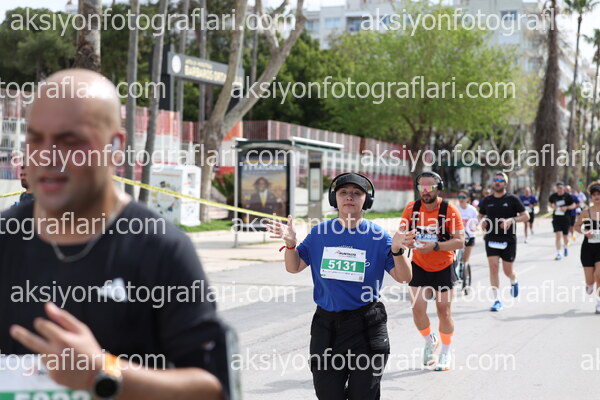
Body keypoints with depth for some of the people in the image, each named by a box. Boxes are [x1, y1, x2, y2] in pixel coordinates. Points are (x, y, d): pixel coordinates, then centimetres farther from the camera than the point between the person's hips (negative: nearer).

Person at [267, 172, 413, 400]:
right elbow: (294, 267, 8)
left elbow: (403, 277, -6)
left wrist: (397, 250, -24)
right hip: (326, 325, 2)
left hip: (366, 328, -2)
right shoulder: (320, 233, 2)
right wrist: (290, 243, -10)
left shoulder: (377, 236, -5)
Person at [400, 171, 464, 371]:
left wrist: (435, 246, -32)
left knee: (444, 312, 3)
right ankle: (430, 341, 22)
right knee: (417, 308, -8)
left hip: (444, 268, -2)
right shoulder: (411, 208, -7)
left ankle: (446, 352, 25)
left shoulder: (450, 210, -16)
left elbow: (459, 242, -19)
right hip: (419, 266, 2)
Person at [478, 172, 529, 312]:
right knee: (493, 268, -10)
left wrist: (512, 220, -18)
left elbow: (526, 216, -1)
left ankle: (514, 282, 43)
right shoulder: (487, 200, 7)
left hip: (508, 240, -2)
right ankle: (497, 300, -6)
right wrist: (482, 221, -2)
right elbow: (481, 215, 22)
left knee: (508, 271, 6)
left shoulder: (512, 199, -2)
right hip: (491, 239, 2)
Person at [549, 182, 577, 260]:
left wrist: (566, 207, -15)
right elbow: (550, 202, 20)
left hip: (566, 218, -1)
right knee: (557, 235, -11)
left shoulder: (567, 196, -6)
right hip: (556, 218, 1)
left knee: (565, 235, 10)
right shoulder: (553, 196, 1)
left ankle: (565, 247, 43)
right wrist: (552, 206, -1)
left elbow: (574, 205, 2)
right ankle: (558, 253, -8)